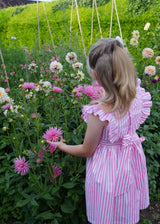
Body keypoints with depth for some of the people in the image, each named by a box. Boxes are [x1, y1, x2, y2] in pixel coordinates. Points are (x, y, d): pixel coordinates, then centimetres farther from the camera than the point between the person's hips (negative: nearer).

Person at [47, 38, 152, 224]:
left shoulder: (99, 112, -36)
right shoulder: (138, 95, -19)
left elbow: (87, 151, -17)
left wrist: (62, 146, 1)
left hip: (108, 168, -5)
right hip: (131, 164, 6)